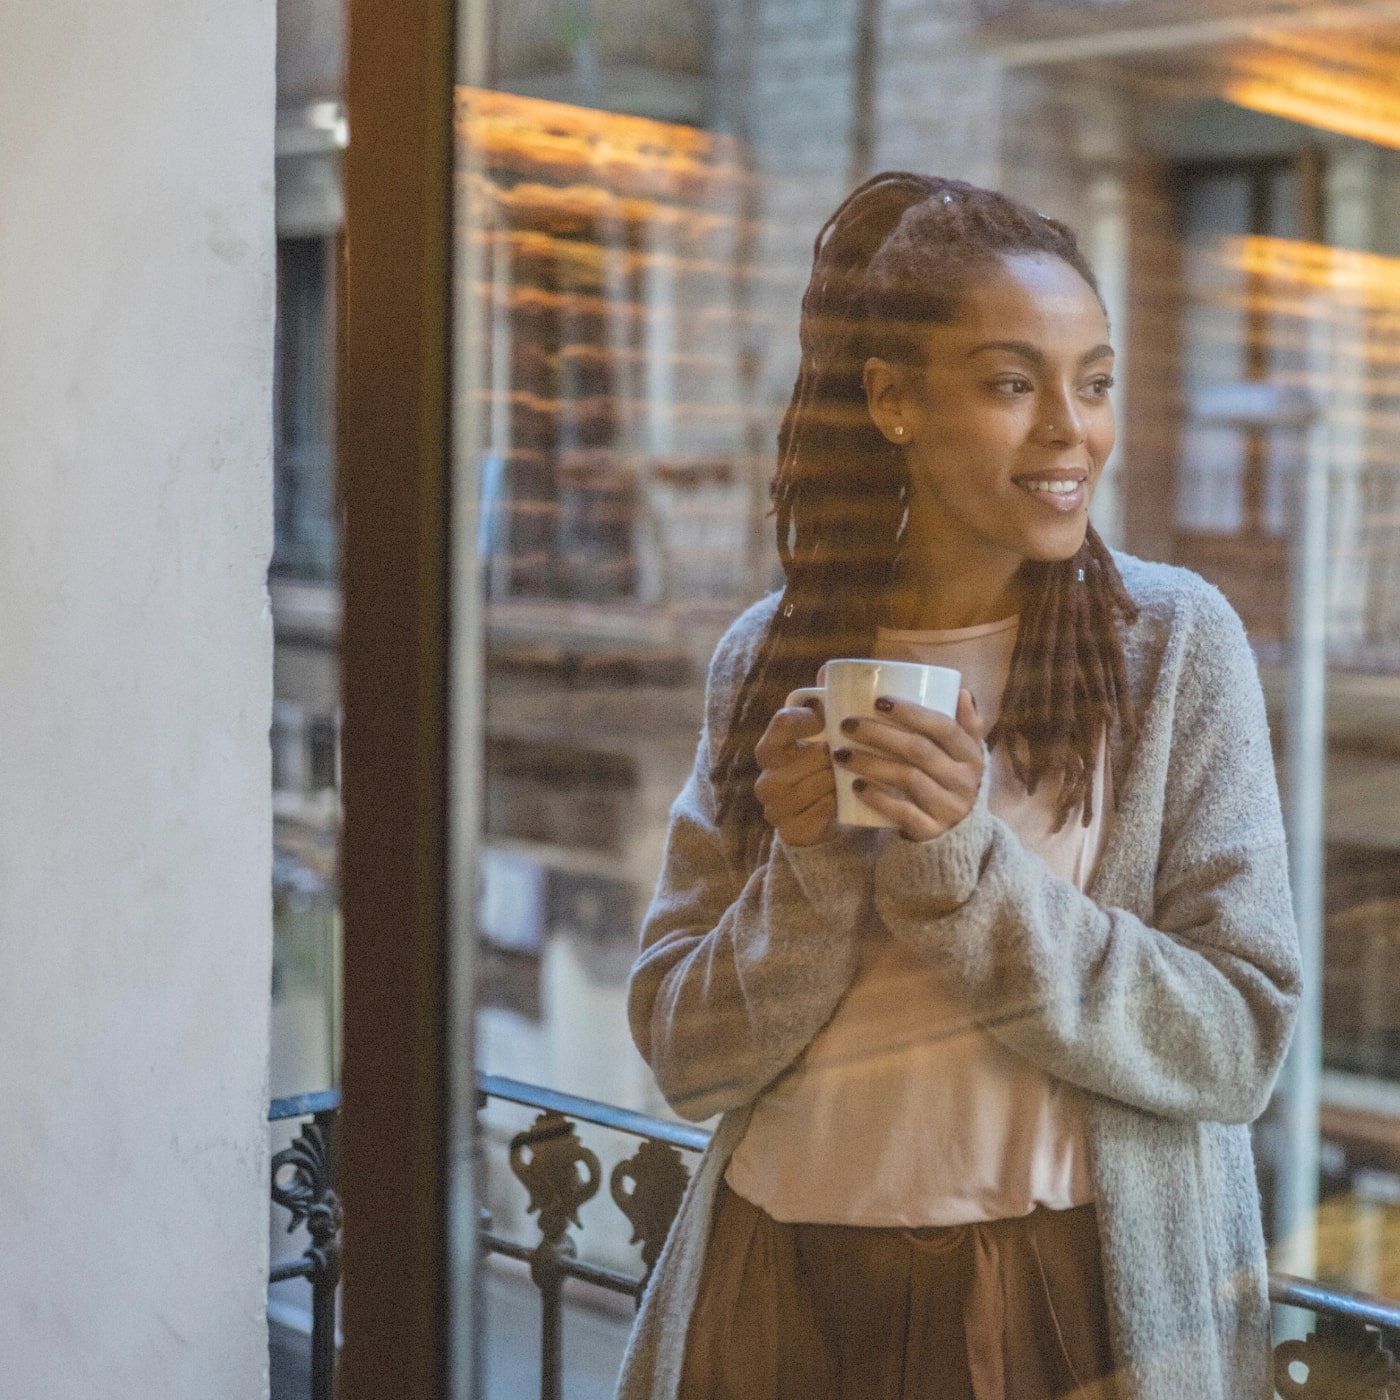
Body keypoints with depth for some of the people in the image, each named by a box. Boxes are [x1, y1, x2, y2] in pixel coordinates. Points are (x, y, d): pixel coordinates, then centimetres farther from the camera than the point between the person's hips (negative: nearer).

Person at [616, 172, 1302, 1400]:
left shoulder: (1172, 638, -7)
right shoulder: (768, 660, -1)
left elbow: (1241, 1045, -12)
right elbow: (684, 1056, -1)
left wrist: (968, 866, -21)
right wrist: (814, 873, -18)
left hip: (1070, 1295, -2)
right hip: (782, 1290, 2)